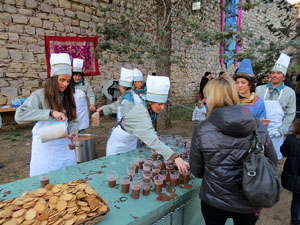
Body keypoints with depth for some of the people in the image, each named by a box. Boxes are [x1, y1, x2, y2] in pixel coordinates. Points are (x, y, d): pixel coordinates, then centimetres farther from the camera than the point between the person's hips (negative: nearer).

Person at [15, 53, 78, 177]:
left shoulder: (68, 96, 5)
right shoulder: (40, 95, -11)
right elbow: (19, 115, -23)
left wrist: (73, 131, -13)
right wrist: (50, 112, -31)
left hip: (65, 148, 4)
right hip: (46, 150, -4)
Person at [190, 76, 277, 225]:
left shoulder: (202, 130, -20)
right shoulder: (259, 127, -13)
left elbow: (196, 171, -8)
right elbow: (272, 162, 1)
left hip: (214, 201, -2)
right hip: (250, 204, 2)